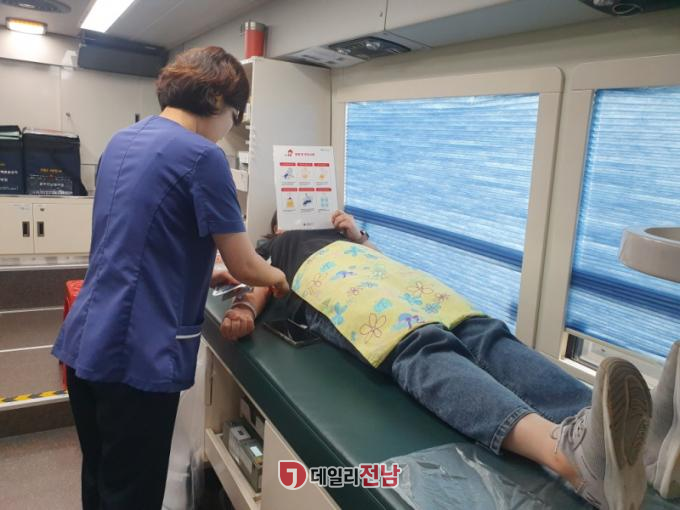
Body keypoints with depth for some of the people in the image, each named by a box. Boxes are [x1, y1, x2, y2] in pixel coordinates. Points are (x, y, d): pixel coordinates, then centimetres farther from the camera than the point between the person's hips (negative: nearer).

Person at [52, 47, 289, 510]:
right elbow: (245, 267, -9)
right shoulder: (202, 156, -15)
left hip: (85, 342, 9)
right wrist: (276, 277, 12)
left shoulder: (122, 141, 11)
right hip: (134, 354, -8)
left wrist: (207, 275, 20)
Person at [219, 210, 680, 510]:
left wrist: (359, 237, 26)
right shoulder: (273, 248, 38)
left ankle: (641, 443, -50)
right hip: (336, 298, -4)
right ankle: (569, 449, -66)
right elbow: (259, 285, 20)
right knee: (423, 348, -37)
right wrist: (245, 313, 0)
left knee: (481, 333, -27)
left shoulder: (335, 232, 46)